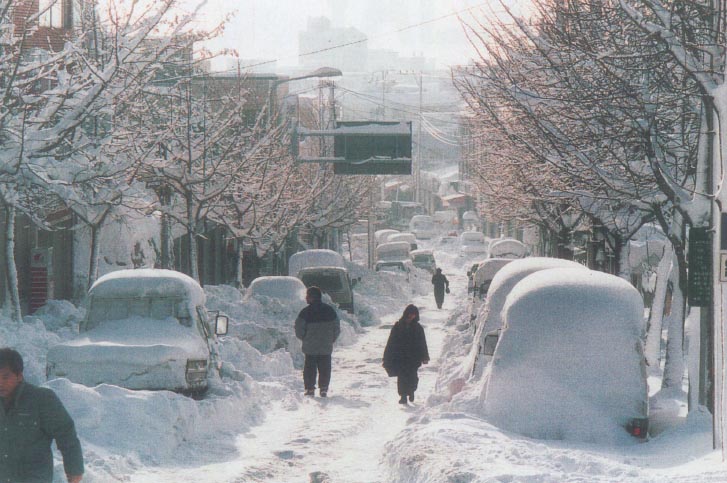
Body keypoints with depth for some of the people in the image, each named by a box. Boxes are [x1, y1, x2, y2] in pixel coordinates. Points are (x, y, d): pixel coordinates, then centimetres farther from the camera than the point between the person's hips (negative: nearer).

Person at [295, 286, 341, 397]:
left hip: (310, 348, -3)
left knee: (310, 369, 7)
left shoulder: (305, 312, -11)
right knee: (325, 369, 10)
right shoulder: (329, 310, 1)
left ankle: (310, 389, 4)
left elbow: (299, 330, -11)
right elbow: (337, 328, 5)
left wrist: (305, 339, 7)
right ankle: (324, 389, 6)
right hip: (326, 348, 3)